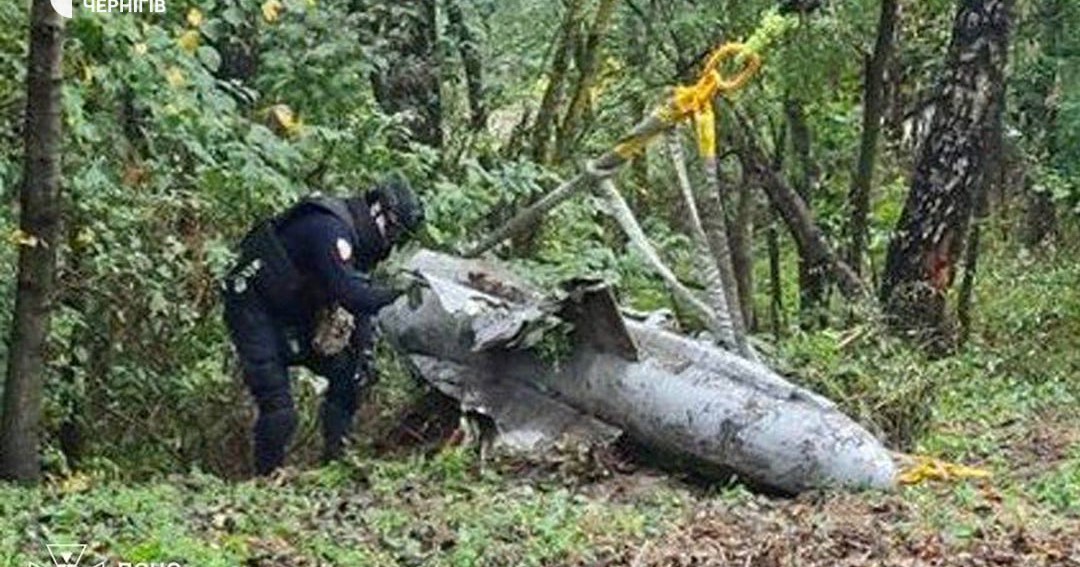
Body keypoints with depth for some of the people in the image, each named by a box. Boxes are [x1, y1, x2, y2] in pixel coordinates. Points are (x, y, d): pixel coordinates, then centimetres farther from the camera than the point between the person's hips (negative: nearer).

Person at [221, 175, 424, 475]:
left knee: (348, 374, 5)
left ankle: (336, 458, 12)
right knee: (278, 409, -15)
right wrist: (399, 294, -32)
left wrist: (364, 351, -5)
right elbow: (349, 294, -36)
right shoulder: (330, 229, -28)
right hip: (252, 307, -10)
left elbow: (359, 294, 6)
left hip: (292, 314, 10)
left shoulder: (360, 239, 3)